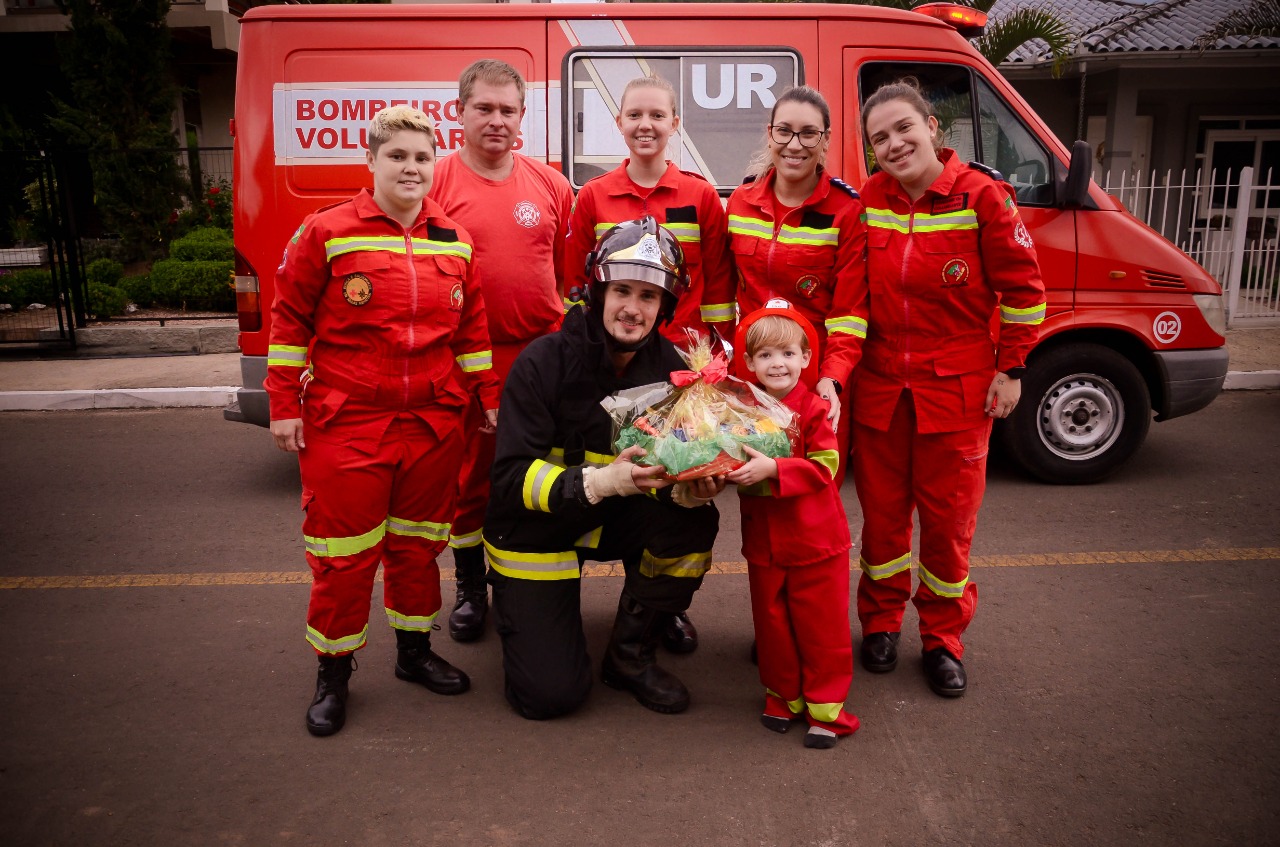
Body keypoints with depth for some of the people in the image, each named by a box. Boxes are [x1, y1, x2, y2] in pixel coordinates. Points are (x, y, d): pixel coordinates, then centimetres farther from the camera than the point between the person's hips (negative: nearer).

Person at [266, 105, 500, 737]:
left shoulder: (453, 241, 8)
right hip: (345, 424, -3)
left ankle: (414, 650, 33)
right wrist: (284, 405, -2)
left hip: (433, 423, 4)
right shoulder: (326, 234, -4)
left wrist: (490, 397, 13)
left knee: (417, 543, 15)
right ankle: (333, 673, 21)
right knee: (344, 553, 3)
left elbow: (472, 328, 14)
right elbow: (290, 321, -1)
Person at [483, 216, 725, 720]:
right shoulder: (545, 361, -22)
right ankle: (515, 600, 23)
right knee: (552, 692, -11)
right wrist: (599, 481, -42)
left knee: (695, 523, -26)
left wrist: (689, 488, -32)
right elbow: (512, 476, -26)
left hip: (613, 517, 4)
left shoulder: (668, 367, -7)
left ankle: (630, 654, -3)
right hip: (536, 530, -4)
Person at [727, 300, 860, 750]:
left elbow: (825, 466, -21)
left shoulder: (815, 410, -12)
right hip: (763, 542, 4)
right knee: (772, 624, 14)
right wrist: (729, 471, -10)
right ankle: (784, 696, 32)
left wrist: (772, 468, -31)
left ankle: (825, 708, 19)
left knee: (822, 626, 5)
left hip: (817, 542, -4)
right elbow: (733, 465, 12)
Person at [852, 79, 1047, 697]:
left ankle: (942, 637, 24)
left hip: (956, 389, -3)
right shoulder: (869, 199, 2)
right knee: (881, 510, 12)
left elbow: (1022, 287, -4)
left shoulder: (980, 194, -9)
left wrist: (1011, 370, -3)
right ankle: (880, 622, 31)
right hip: (879, 385, 3)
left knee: (948, 517, 5)